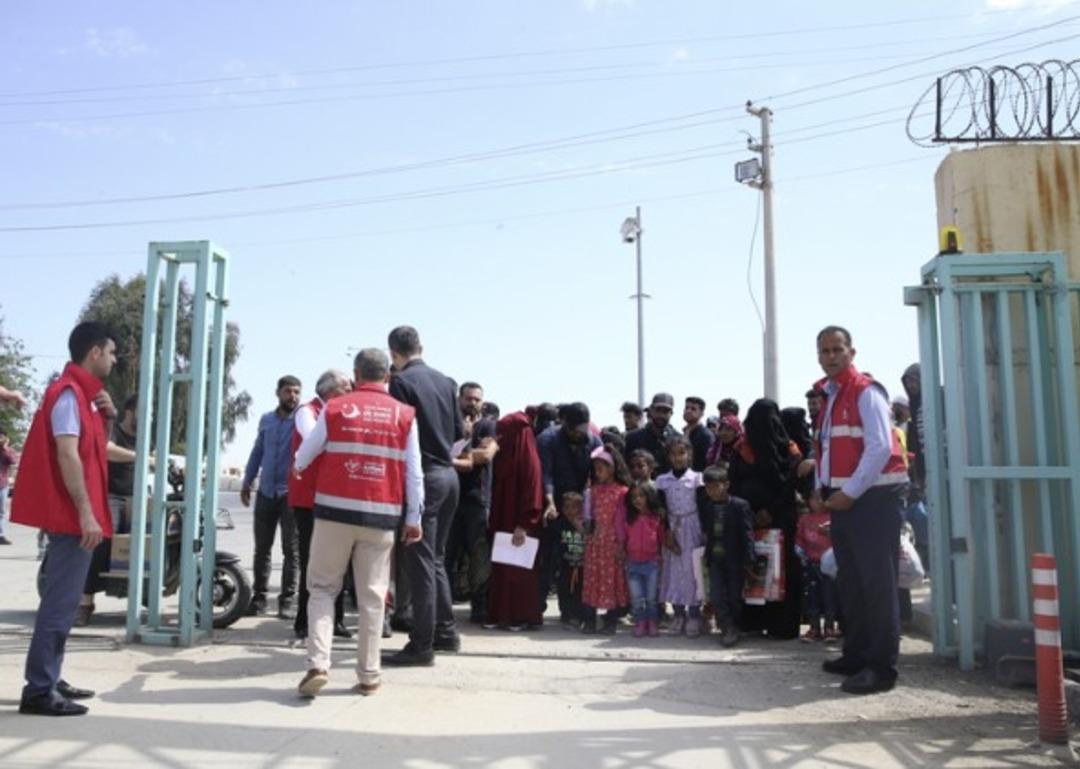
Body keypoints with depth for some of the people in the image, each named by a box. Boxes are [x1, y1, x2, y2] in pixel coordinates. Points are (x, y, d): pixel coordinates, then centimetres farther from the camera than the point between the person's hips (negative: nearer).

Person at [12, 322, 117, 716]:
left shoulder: (84, 392, 16)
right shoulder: (69, 392, -13)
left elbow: (92, 450, 22)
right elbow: (67, 455, -21)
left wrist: (107, 415, 5)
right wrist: (86, 513, -24)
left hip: (74, 515, 10)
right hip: (72, 515, -10)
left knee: (63, 600, 14)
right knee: (60, 602, -8)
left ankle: (49, 679, 22)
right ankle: (38, 690, -4)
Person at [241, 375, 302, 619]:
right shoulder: (266, 420, 14)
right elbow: (257, 452, 21)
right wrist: (247, 482, 19)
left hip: (291, 494, -4)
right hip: (266, 492, 4)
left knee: (291, 550, -1)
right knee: (262, 548, 8)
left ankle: (287, 599, 5)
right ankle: (259, 596, 18)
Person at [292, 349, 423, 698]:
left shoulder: (334, 408, 2)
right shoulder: (404, 415, 2)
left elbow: (302, 457, 10)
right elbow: (414, 472, 2)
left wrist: (300, 467, 32)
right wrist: (414, 518, 8)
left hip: (335, 510, 0)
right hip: (381, 516, 1)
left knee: (323, 588, 12)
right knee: (372, 596, 8)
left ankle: (318, 663, -1)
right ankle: (368, 676, 12)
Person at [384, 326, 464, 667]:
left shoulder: (401, 382, -10)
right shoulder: (445, 380, 10)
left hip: (423, 476, -7)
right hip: (449, 474, 7)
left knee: (420, 561, -2)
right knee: (436, 557, 18)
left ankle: (422, 645, 2)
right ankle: (445, 633, 24)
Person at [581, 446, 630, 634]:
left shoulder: (622, 491, -6)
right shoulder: (594, 489, 8)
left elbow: (622, 518, -6)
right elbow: (590, 514, 11)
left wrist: (621, 543, -8)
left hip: (612, 541, -4)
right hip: (594, 541, 4)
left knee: (611, 578, 4)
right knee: (592, 578, 6)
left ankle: (610, 622, 13)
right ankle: (589, 621, 13)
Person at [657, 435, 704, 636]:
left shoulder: (696, 478, -1)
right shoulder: (662, 481, 4)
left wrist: (705, 534, -7)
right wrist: (667, 533, -6)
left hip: (692, 530, -2)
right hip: (672, 530, 2)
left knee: (693, 569, -1)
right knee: (674, 570, 4)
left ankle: (694, 615, 9)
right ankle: (678, 614, 15)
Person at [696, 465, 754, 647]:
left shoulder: (740, 506, -9)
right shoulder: (705, 506, 5)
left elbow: (747, 534, -10)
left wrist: (748, 560, -15)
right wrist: (706, 553, 4)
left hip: (735, 559, -3)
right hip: (715, 558, 4)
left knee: (734, 596, 6)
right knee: (716, 597, -3)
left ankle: (733, 628, 21)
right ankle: (727, 628, 10)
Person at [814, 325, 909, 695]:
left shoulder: (866, 391, -10)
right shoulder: (829, 396, 16)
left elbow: (880, 448, -17)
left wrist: (850, 492, -16)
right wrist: (823, 489, 10)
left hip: (873, 497, -9)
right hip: (844, 498, 9)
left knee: (877, 583, -7)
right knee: (850, 581, 14)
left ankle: (881, 667, -2)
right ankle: (856, 655, 24)